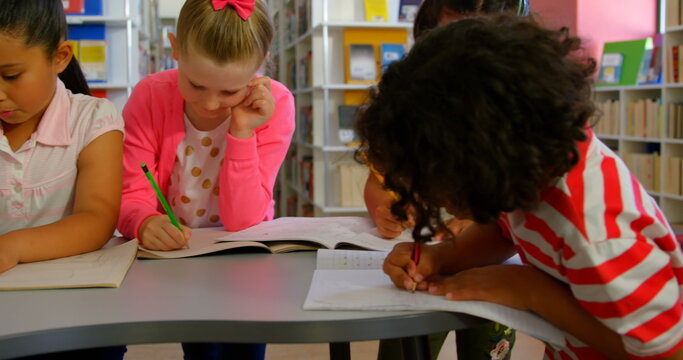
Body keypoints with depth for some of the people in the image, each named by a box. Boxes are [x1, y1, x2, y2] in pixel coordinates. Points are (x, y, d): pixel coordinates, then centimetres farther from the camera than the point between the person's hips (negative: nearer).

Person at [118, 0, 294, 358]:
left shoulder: (274, 104, -15)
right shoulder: (150, 96, -13)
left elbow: (242, 220, -18)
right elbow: (131, 196, -13)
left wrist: (242, 132, -27)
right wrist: (146, 223, -36)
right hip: (169, 251, 0)